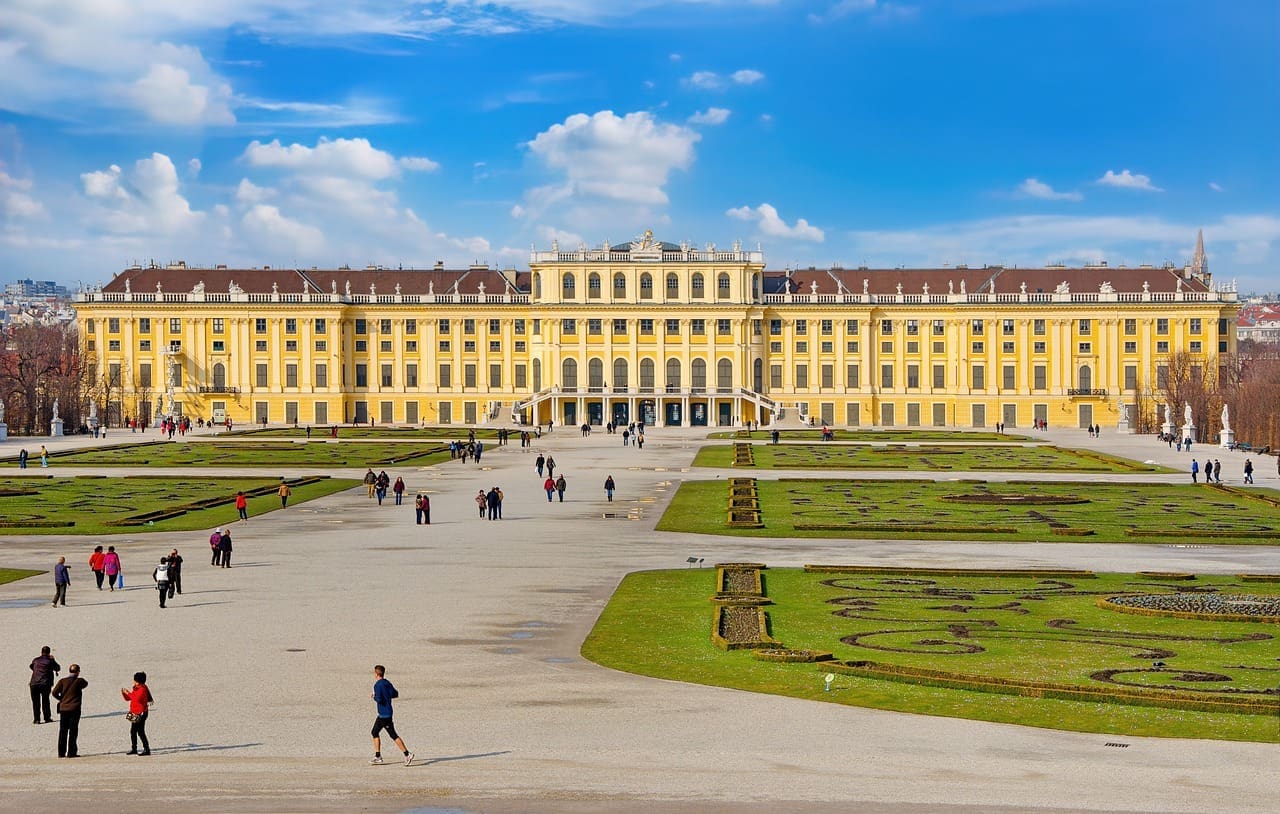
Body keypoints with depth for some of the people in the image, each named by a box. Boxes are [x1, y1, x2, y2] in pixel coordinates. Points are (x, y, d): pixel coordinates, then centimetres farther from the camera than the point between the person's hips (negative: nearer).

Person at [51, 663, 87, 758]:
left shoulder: (62, 681, 1)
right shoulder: (79, 681, -4)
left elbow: (54, 693, -5)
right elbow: (85, 684, 17)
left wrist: (61, 699, 10)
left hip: (63, 709, 3)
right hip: (74, 709, -3)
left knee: (62, 731, 9)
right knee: (73, 731, 1)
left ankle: (61, 753, 10)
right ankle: (71, 752, -3)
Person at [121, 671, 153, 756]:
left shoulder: (142, 689, -15)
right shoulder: (135, 688, 13)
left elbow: (137, 698, -31)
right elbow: (127, 698, 17)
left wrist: (129, 693, -24)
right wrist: (123, 693, 0)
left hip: (141, 714, -10)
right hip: (134, 714, 10)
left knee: (140, 732, -10)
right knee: (132, 731, 13)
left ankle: (147, 749, -7)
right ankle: (133, 749, 23)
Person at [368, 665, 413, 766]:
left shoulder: (377, 685, -16)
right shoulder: (387, 683, 10)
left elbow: (379, 699, -23)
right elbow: (395, 694, 12)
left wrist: (373, 696, -3)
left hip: (384, 714, -9)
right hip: (382, 714, 9)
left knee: (393, 735, -8)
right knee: (375, 732, 16)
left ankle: (407, 754, -11)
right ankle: (377, 757, 18)